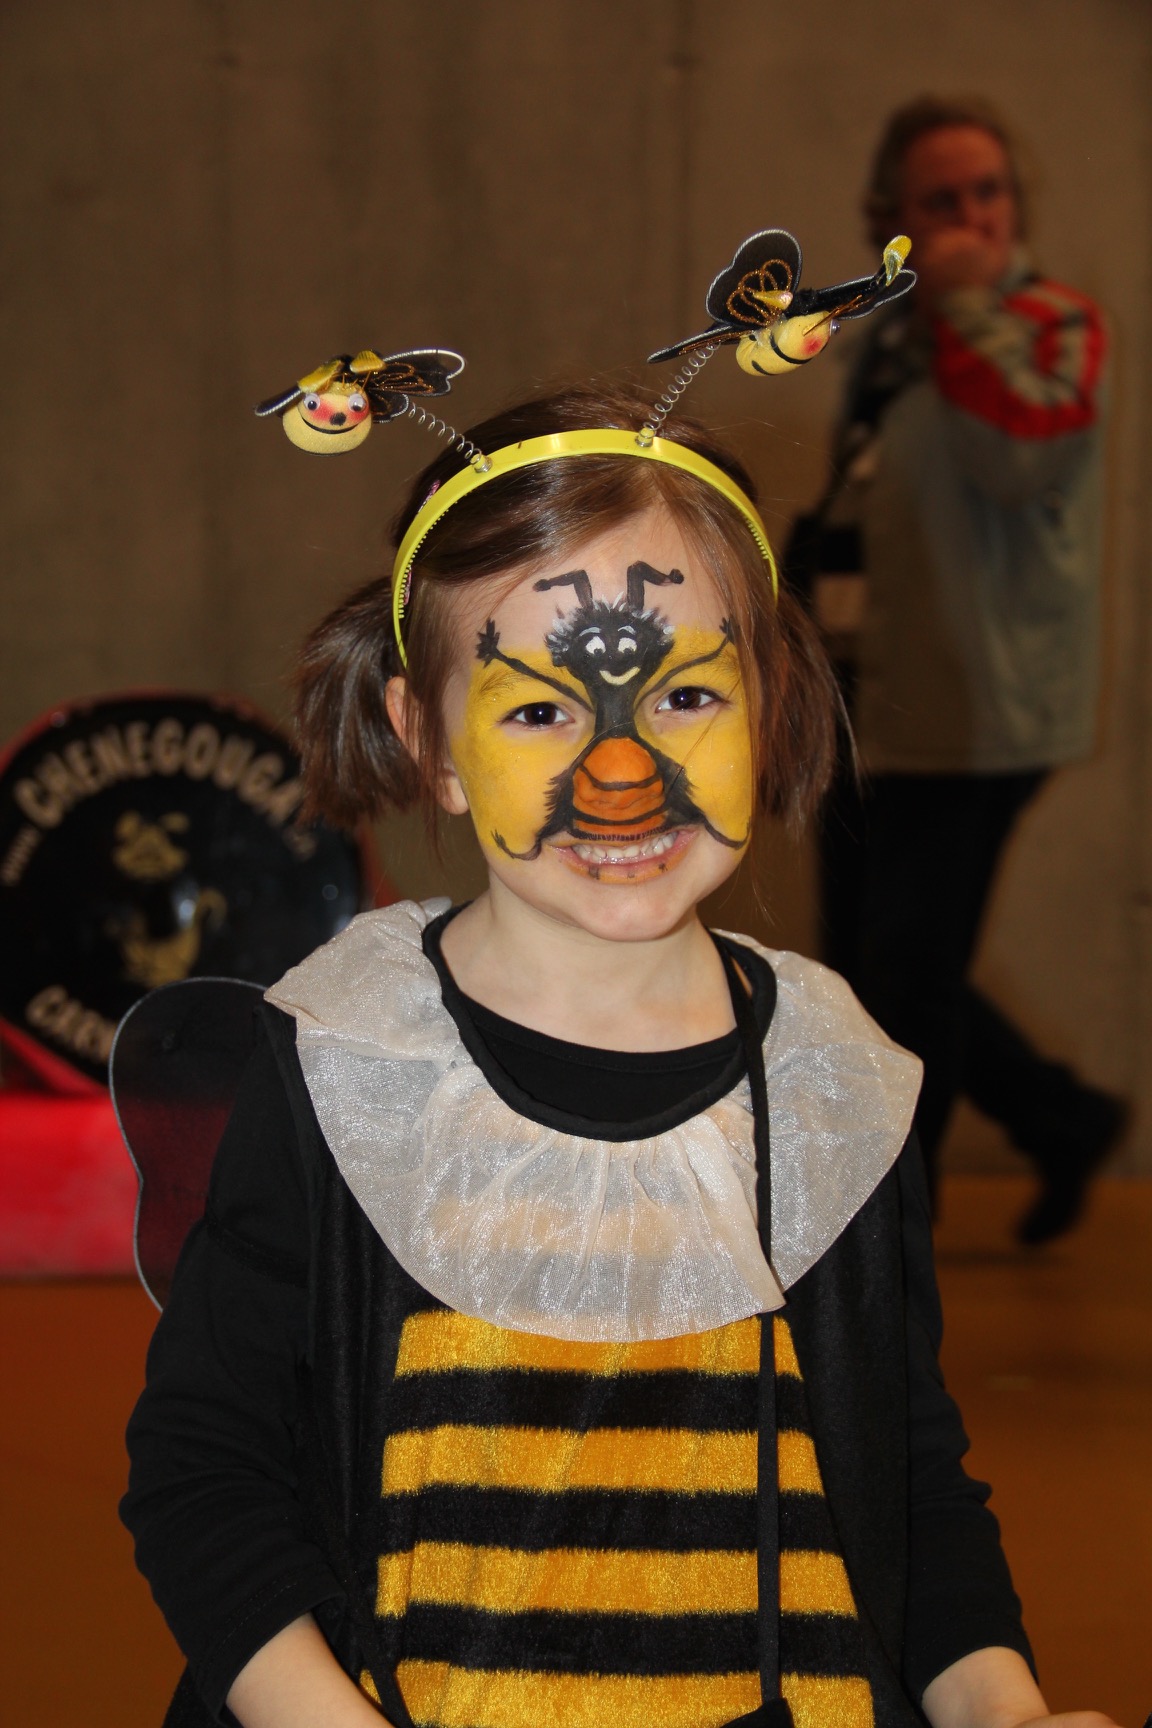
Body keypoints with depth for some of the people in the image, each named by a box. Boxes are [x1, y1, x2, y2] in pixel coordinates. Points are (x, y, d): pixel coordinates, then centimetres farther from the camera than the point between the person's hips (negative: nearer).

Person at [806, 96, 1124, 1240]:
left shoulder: (1049, 324, -7)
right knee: (870, 978, 13)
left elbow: (1024, 453, -28)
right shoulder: (891, 341, 15)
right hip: (874, 719, 9)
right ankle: (1064, 1121, 29)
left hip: (971, 722, -8)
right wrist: (824, 660, 25)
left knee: (906, 987, -6)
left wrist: (966, 302, -23)